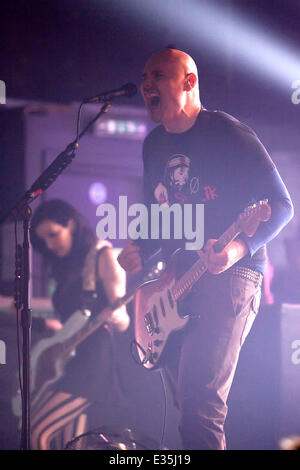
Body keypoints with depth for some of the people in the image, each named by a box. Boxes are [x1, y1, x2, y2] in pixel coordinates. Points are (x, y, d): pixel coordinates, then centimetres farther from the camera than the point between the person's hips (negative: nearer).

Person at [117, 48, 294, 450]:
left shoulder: (228, 133, -7)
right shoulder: (154, 145, 16)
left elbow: (281, 205, -8)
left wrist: (238, 248, -24)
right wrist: (140, 251, 4)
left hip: (231, 273, -8)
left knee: (200, 398, -22)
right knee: (184, 397, 8)